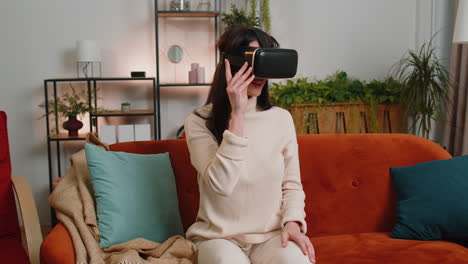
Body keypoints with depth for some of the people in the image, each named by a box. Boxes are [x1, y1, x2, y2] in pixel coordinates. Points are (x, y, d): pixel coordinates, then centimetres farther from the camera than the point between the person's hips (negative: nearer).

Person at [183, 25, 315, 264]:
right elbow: (221, 184, -20)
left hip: (273, 235, 2)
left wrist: (292, 222, -11)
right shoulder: (199, 122, -7)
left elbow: (292, 184, 9)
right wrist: (237, 114, -21)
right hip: (219, 237, -2)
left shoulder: (281, 118, 3)